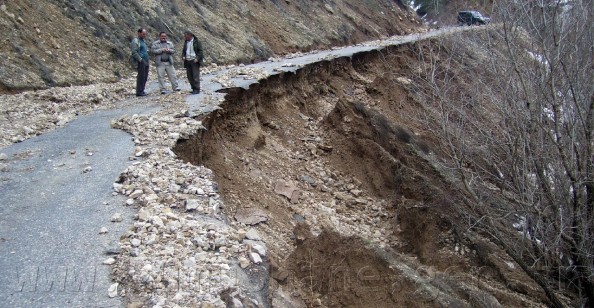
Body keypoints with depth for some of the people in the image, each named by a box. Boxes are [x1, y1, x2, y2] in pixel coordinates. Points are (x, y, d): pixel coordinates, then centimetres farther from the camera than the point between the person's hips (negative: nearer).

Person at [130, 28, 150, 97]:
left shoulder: (143, 41, 20)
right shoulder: (136, 41, -7)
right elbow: (134, 52, -16)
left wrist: (147, 60, 16)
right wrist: (140, 60, -19)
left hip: (145, 62, 9)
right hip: (141, 62, -9)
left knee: (145, 77, 8)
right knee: (141, 77, -9)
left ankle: (142, 91, 14)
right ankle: (139, 92, -6)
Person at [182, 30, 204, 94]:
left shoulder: (196, 42, -4)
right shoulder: (186, 42, 14)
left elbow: (200, 51, -7)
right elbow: (184, 51, 19)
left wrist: (197, 58, -18)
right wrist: (183, 56, -1)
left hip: (195, 61, -6)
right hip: (188, 61, 6)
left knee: (195, 75, -9)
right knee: (189, 76, 5)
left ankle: (197, 89, -6)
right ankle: (193, 88, 12)